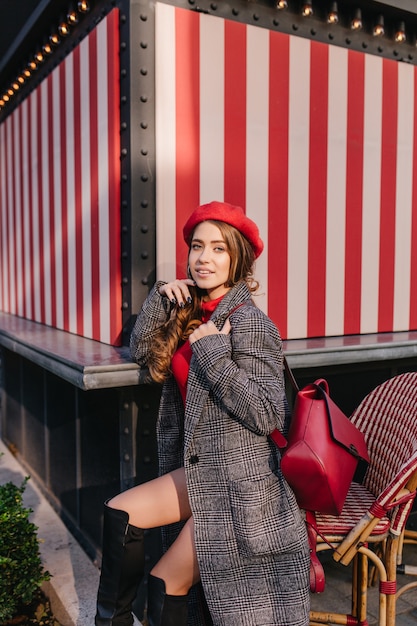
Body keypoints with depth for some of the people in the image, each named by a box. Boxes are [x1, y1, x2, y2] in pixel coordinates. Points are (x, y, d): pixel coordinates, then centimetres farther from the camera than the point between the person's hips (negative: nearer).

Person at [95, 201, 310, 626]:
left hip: (238, 484, -8)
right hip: (201, 471, 8)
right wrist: (160, 297, -4)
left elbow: (267, 415, -23)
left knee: (167, 584, 2)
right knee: (119, 513, 3)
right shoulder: (194, 312, 7)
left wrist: (211, 352, -25)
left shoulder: (248, 323, -19)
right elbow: (142, 353, 8)